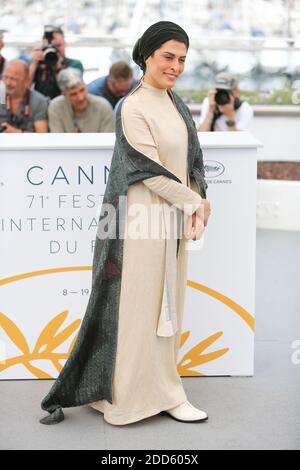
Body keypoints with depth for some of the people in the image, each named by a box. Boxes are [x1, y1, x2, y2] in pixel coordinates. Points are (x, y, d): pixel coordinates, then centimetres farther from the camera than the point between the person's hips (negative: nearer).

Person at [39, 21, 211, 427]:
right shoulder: (133, 108, -13)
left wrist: (196, 205, -1)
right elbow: (150, 171, -16)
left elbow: (191, 160, 14)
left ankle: (160, 388, 24)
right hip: (144, 216, -8)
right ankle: (138, 392, 11)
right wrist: (196, 202, -9)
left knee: (167, 302, 13)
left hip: (176, 217, 8)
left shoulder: (176, 104, 11)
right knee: (140, 303, -1)